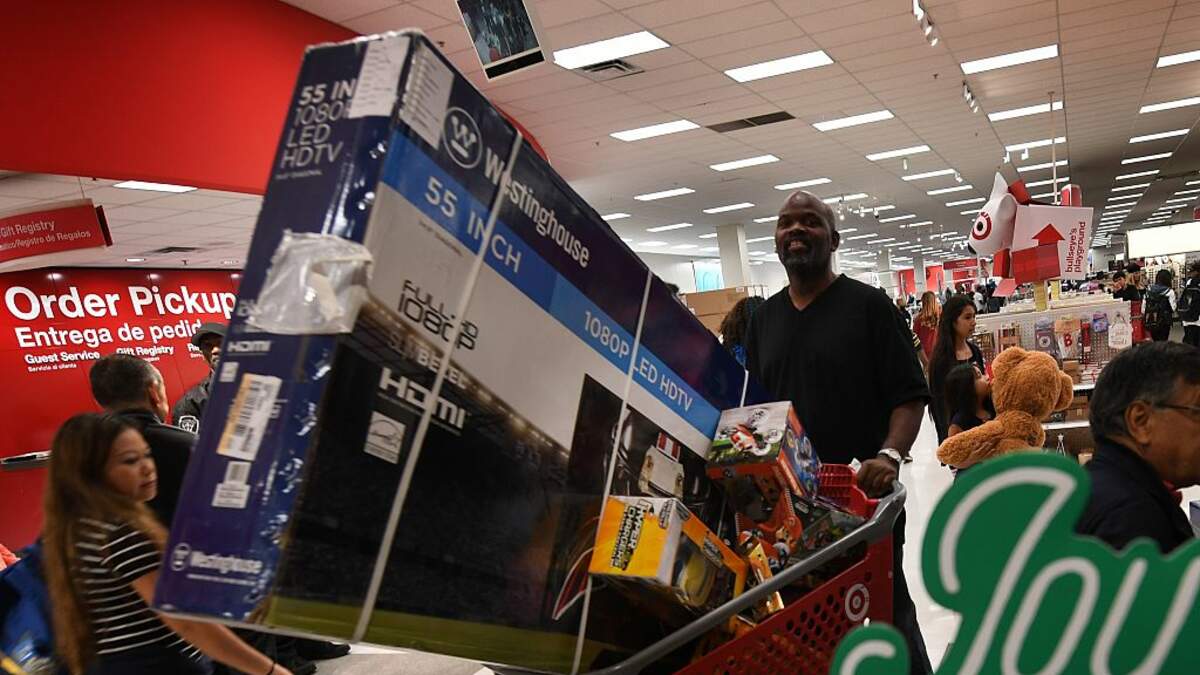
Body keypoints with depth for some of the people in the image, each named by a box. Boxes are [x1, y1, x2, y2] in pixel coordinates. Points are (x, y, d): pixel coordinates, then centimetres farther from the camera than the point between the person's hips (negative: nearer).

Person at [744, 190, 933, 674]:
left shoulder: (868, 305, -3)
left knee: (890, 611, 9)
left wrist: (889, 455, -23)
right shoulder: (763, 318, 11)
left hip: (864, 492, -4)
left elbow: (910, 395, -7)